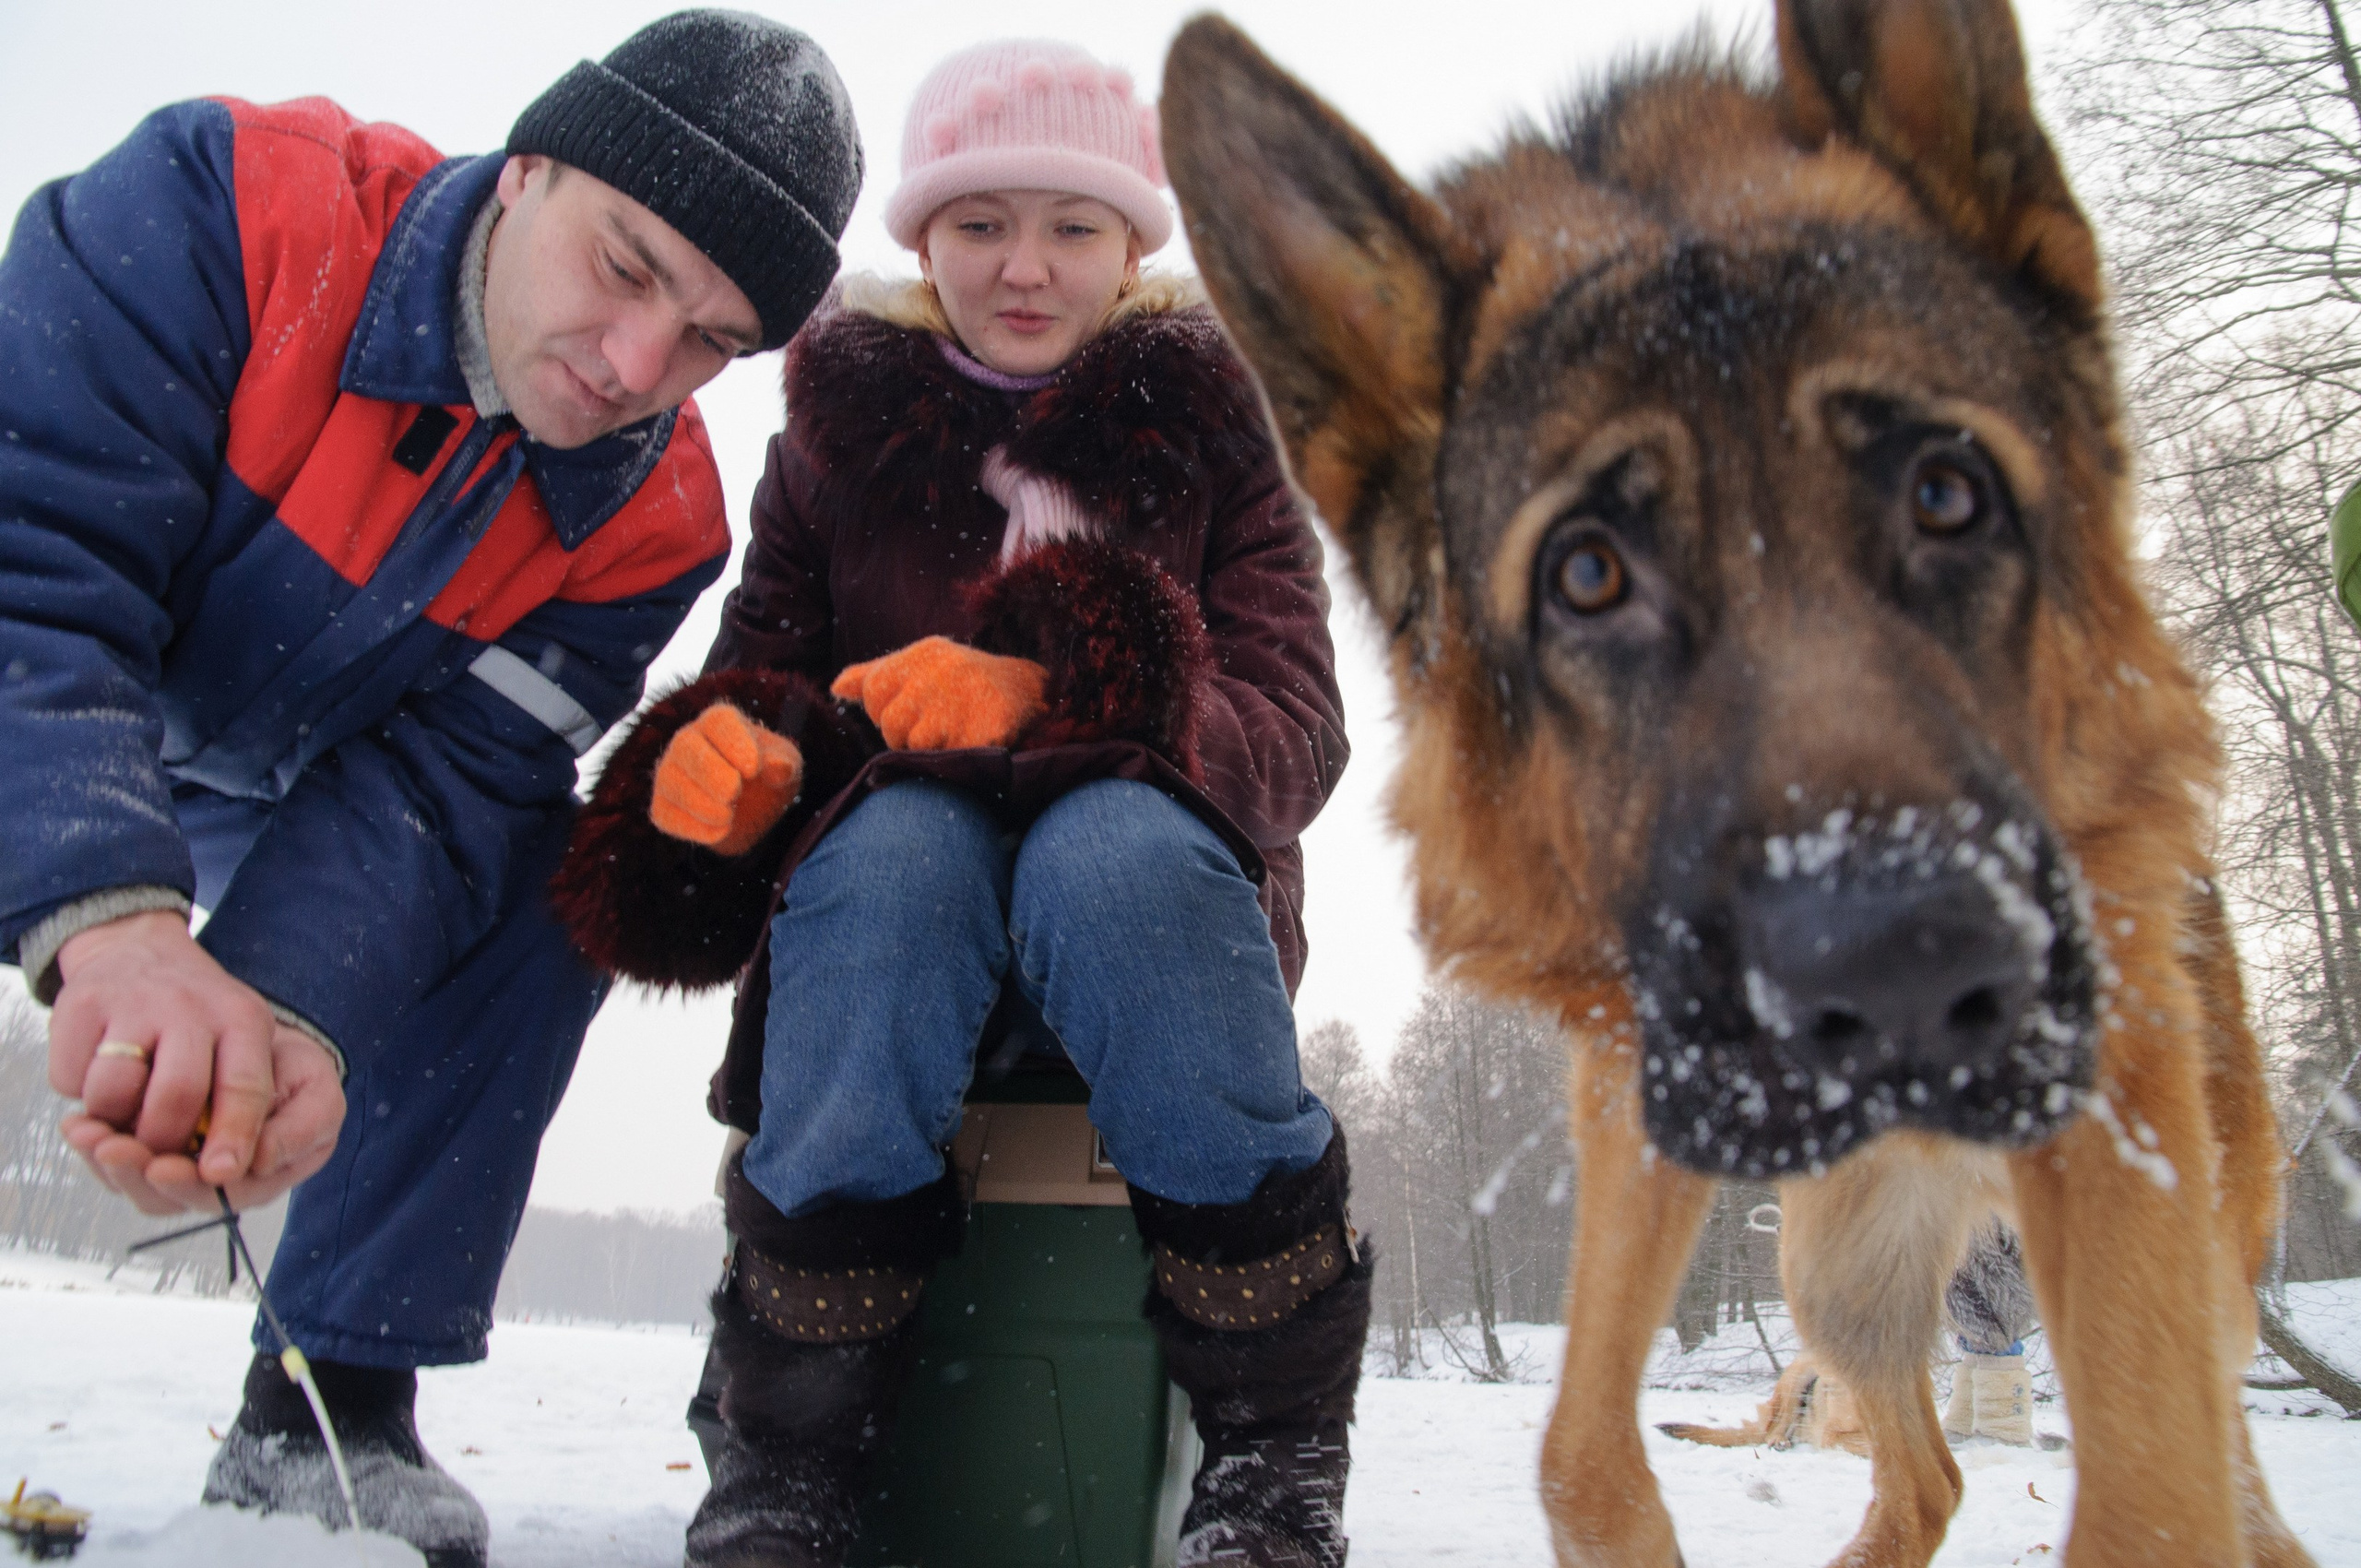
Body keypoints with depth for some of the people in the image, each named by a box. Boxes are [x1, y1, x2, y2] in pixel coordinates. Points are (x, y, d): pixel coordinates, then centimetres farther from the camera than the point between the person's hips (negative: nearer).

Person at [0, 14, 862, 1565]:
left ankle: (333, 1404, -7)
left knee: (558, 879, -16)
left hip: (274, 803, 3)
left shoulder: (654, 523, -17)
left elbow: (441, 773, -21)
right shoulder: (234, 199, -28)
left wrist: (295, 1011, -41)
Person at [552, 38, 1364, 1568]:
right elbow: (764, 673, 7)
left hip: (1154, 892, -1)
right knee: (895, 841, -34)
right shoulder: (838, 432, 10)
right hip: (892, 915, 1)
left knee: (1115, 848, -36)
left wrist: (1050, 699, -25)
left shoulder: (1206, 429, 6)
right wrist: (738, 753, -20)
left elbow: (1297, 728, -6)